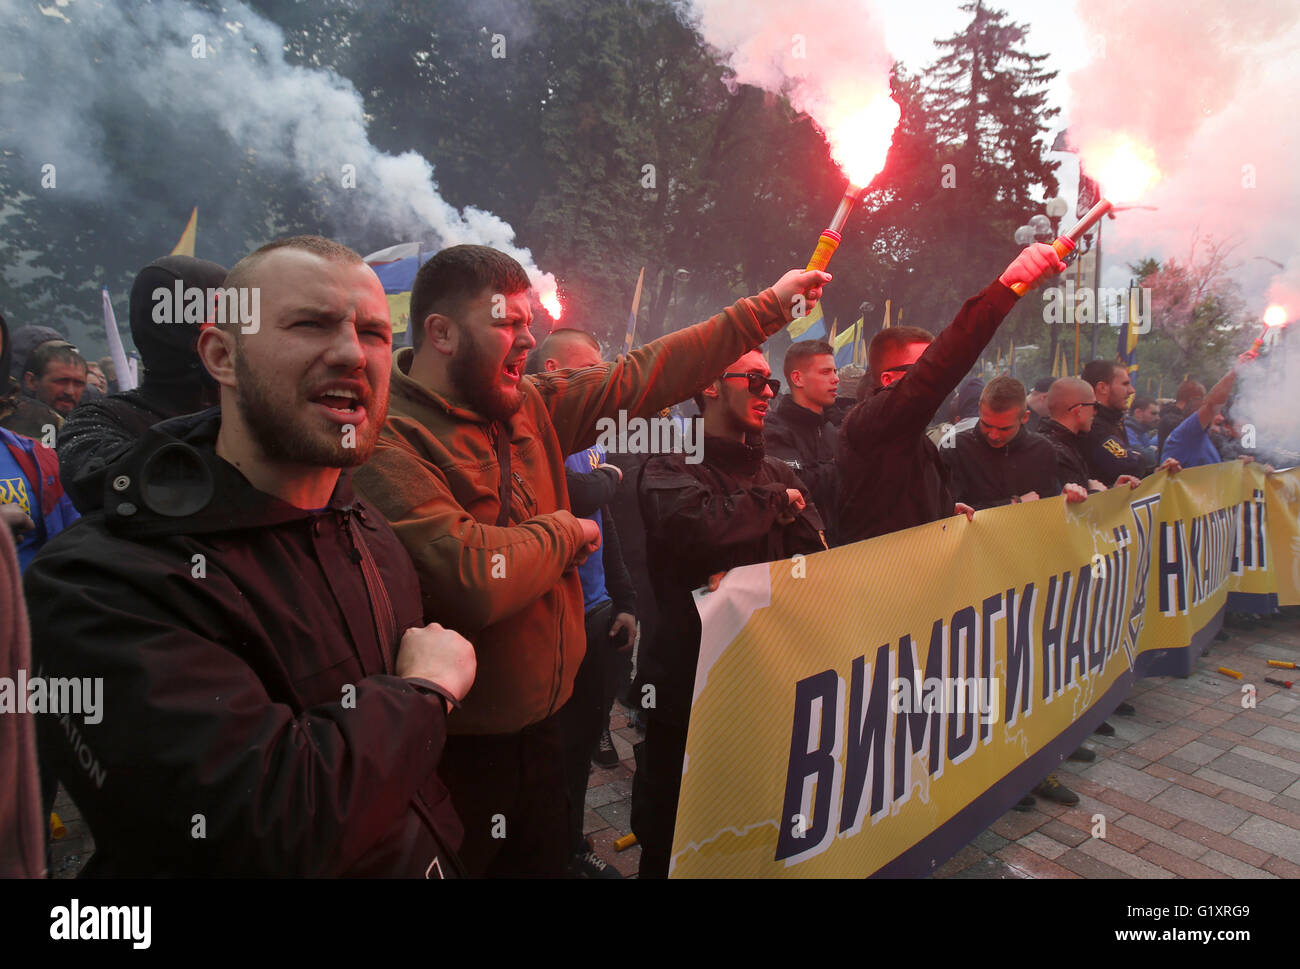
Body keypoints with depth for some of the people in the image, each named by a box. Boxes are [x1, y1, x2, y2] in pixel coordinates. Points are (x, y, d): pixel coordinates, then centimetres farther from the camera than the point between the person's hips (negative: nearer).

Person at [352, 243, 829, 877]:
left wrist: (767, 308, 9)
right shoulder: (390, 439, -21)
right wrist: (563, 531, -13)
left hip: (539, 725, 7)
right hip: (457, 750, -7)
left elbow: (640, 378, 6)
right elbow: (473, 579, -32)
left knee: (548, 859, 23)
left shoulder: (529, 405, 2)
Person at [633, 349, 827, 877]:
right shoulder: (671, 467, -10)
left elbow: (816, 555, -1)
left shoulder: (778, 472, 11)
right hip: (689, 675, -5)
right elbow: (695, 525, -31)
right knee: (671, 832, 12)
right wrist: (774, 502, -15)